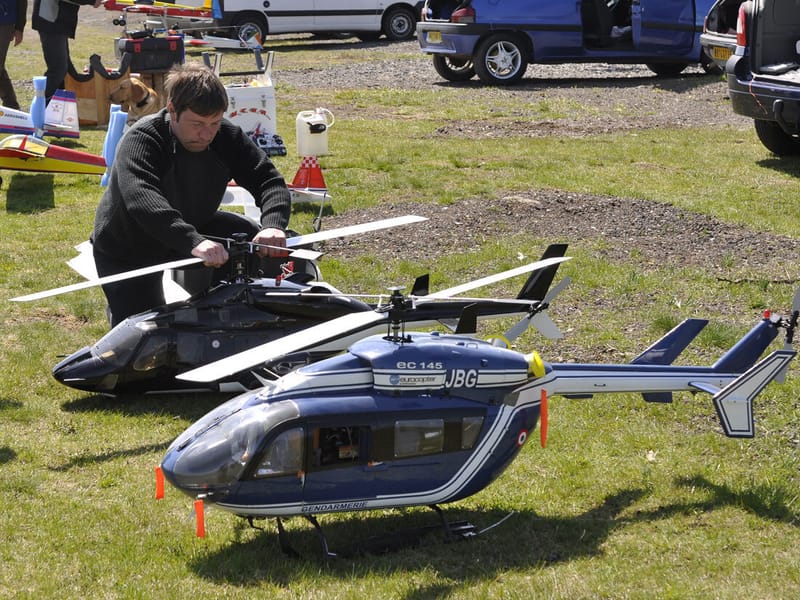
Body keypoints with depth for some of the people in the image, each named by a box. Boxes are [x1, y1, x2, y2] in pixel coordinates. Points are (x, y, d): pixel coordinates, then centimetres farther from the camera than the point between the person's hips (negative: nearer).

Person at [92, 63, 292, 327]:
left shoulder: (227, 137, -17)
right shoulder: (141, 140, -34)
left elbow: (269, 181, -22)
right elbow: (142, 200, -51)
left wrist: (273, 226, -46)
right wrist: (193, 242, -67)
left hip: (194, 228, 5)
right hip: (128, 248, -5)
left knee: (261, 246, -12)